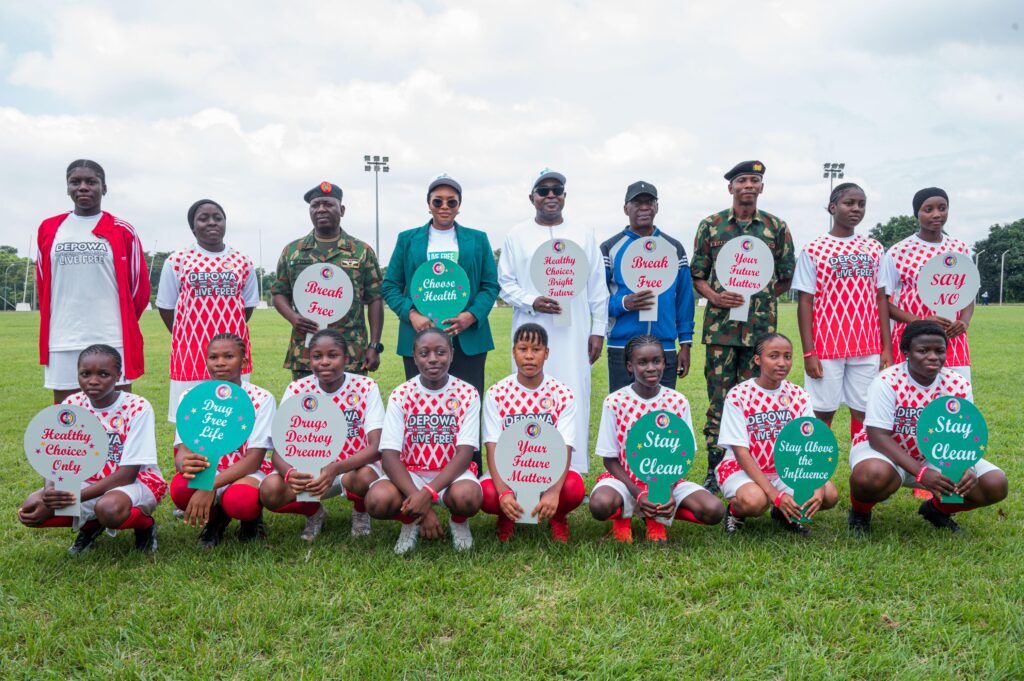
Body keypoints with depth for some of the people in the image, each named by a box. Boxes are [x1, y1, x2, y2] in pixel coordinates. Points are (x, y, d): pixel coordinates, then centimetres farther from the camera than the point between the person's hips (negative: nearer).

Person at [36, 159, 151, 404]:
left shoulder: (122, 231, 3)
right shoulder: (49, 229, 10)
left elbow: (139, 285, 6)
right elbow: (42, 284, 17)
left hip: (112, 339, -2)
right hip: (63, 341, 3)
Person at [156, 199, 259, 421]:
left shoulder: (243, 262, 8)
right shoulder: (176, 261, 1)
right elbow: (165, 307, 5)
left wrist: (231, 334, 6)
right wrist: (187, 340, 2)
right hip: (191, 354, -2)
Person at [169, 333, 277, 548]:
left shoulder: (261, 399, -10)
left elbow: (254, 459, -17)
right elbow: (181, 452, -11)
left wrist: (211, 486, -31)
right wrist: (186, 465, -38)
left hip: (247, 473, -3)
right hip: (205, 472, 3)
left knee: (240, 499, -37)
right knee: (180, 488, -32)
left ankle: (252, 518, 3)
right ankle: (215, 518, 4)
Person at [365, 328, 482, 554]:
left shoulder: (467, 394, -8)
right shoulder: (400, 396, -7)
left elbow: (465, 454, -15)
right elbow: (389, 455, -14)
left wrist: (428, 493, -31)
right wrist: (419, 503, -28)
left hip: (451, 474, -1)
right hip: (410, 474, 1)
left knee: (467, 496, -36)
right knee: (377, 500, -31)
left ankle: (459, 522, 3)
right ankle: (409, 521, 6)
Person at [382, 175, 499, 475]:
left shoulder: (478, 240, 12)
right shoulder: (408, 239, 11)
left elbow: (490, 285, 6)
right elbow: (391, 286, 7)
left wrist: (472, 316, -12)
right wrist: (411, 314, -12)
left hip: (467, 337, 0)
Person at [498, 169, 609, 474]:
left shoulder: (584, 234, 10)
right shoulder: (517, 235, 8)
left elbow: (597, 286, 10)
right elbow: (505, 282, 6)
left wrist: (598, 329, 5)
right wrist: (531, 302, -11)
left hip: (574, 334, 1)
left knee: (575, 398, -2)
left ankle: (574, 471, 6)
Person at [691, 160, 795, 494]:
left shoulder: (776, 227, 8)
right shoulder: (711, 225, 7)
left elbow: (787, 277, 13)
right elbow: (697, 275, 9)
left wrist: (761, 297, 2)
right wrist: (716, 297, -8)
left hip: (761, 326, 1)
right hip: (720, 325, 0)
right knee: (719, 398, 2)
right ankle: (715, 470, 10)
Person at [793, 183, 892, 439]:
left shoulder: (874, 249, 10)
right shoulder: (813, 250, 0)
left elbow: (881, 299, 10)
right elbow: (805, 303, -2)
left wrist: (887, 347, 4)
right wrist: (808, 352, -7)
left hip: (868, 347, 3)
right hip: (826, 347, -3)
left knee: (864, 412, 6)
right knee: (823, 411, 1)